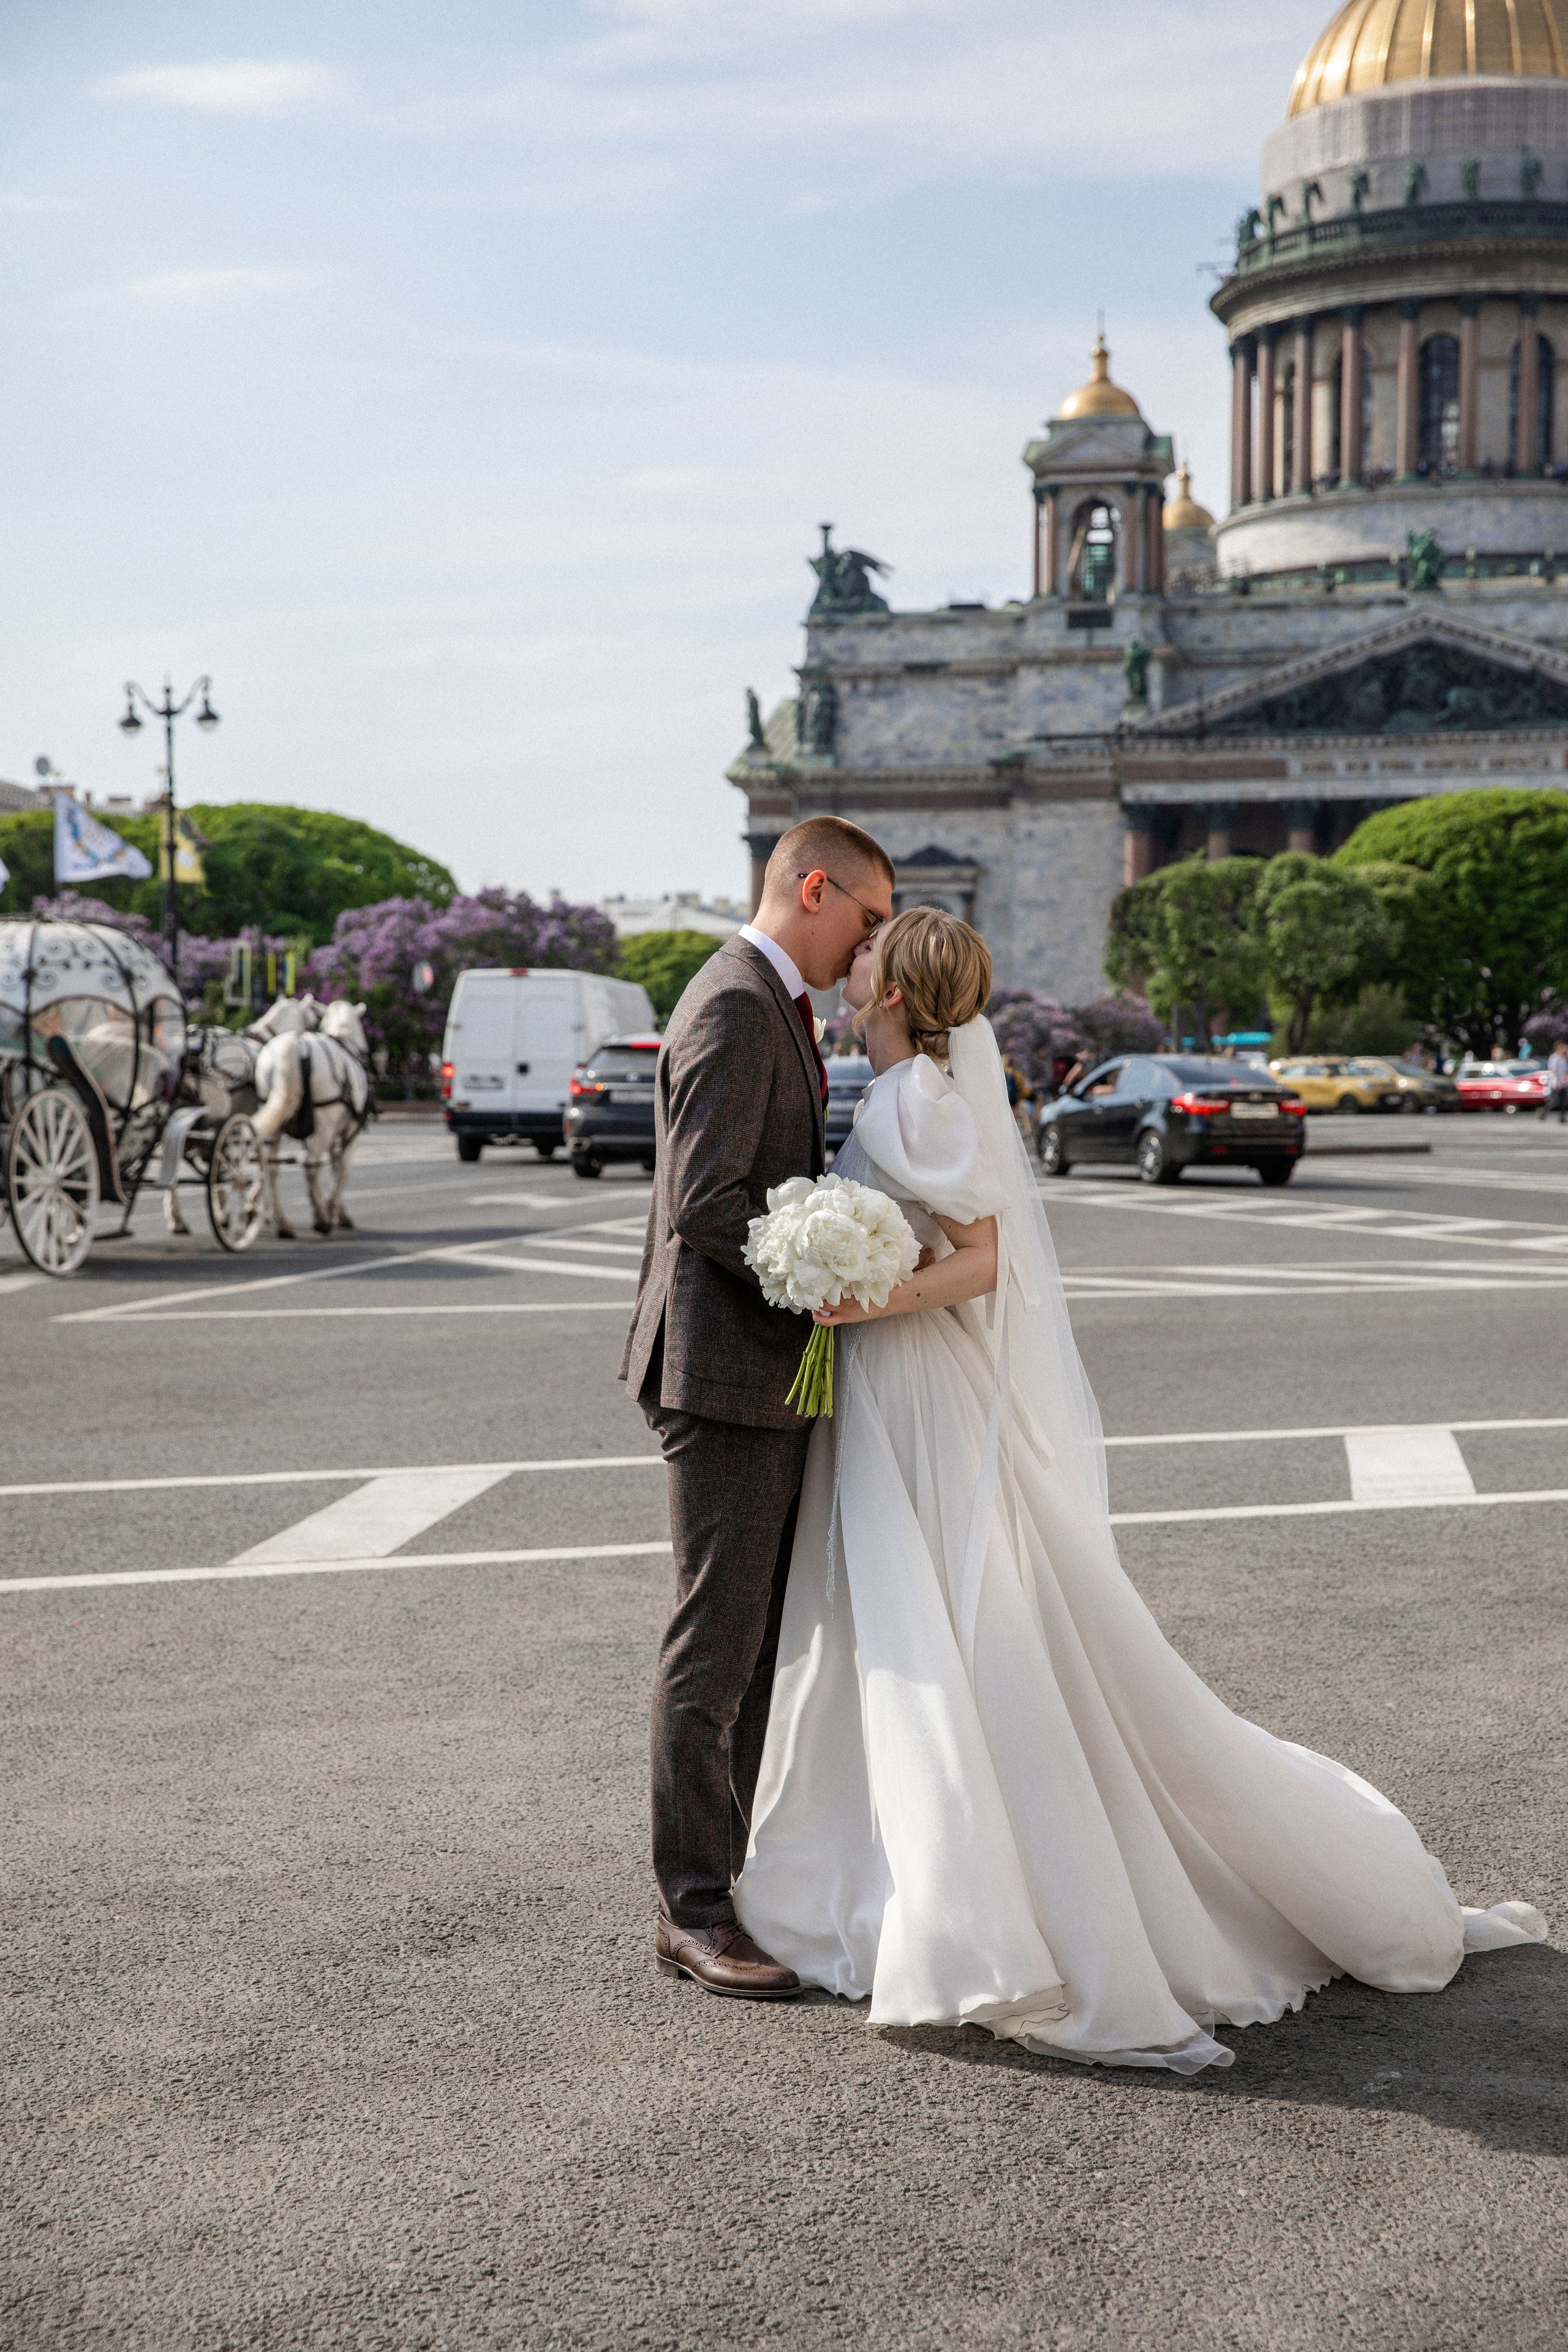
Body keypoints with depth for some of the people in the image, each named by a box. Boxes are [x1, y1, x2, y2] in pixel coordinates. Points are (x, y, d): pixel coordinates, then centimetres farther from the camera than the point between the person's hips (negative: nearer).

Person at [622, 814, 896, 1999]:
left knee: (764, 1638, 14)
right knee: (717, 1641, -4)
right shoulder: (735, 1007, -15)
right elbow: (705, 1203, -23)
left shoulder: (774, 1006, 18)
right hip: (727, 1368, -10)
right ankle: (696, 1907, 4)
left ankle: (743, 1864, 23)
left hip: (772, 1370, 10)